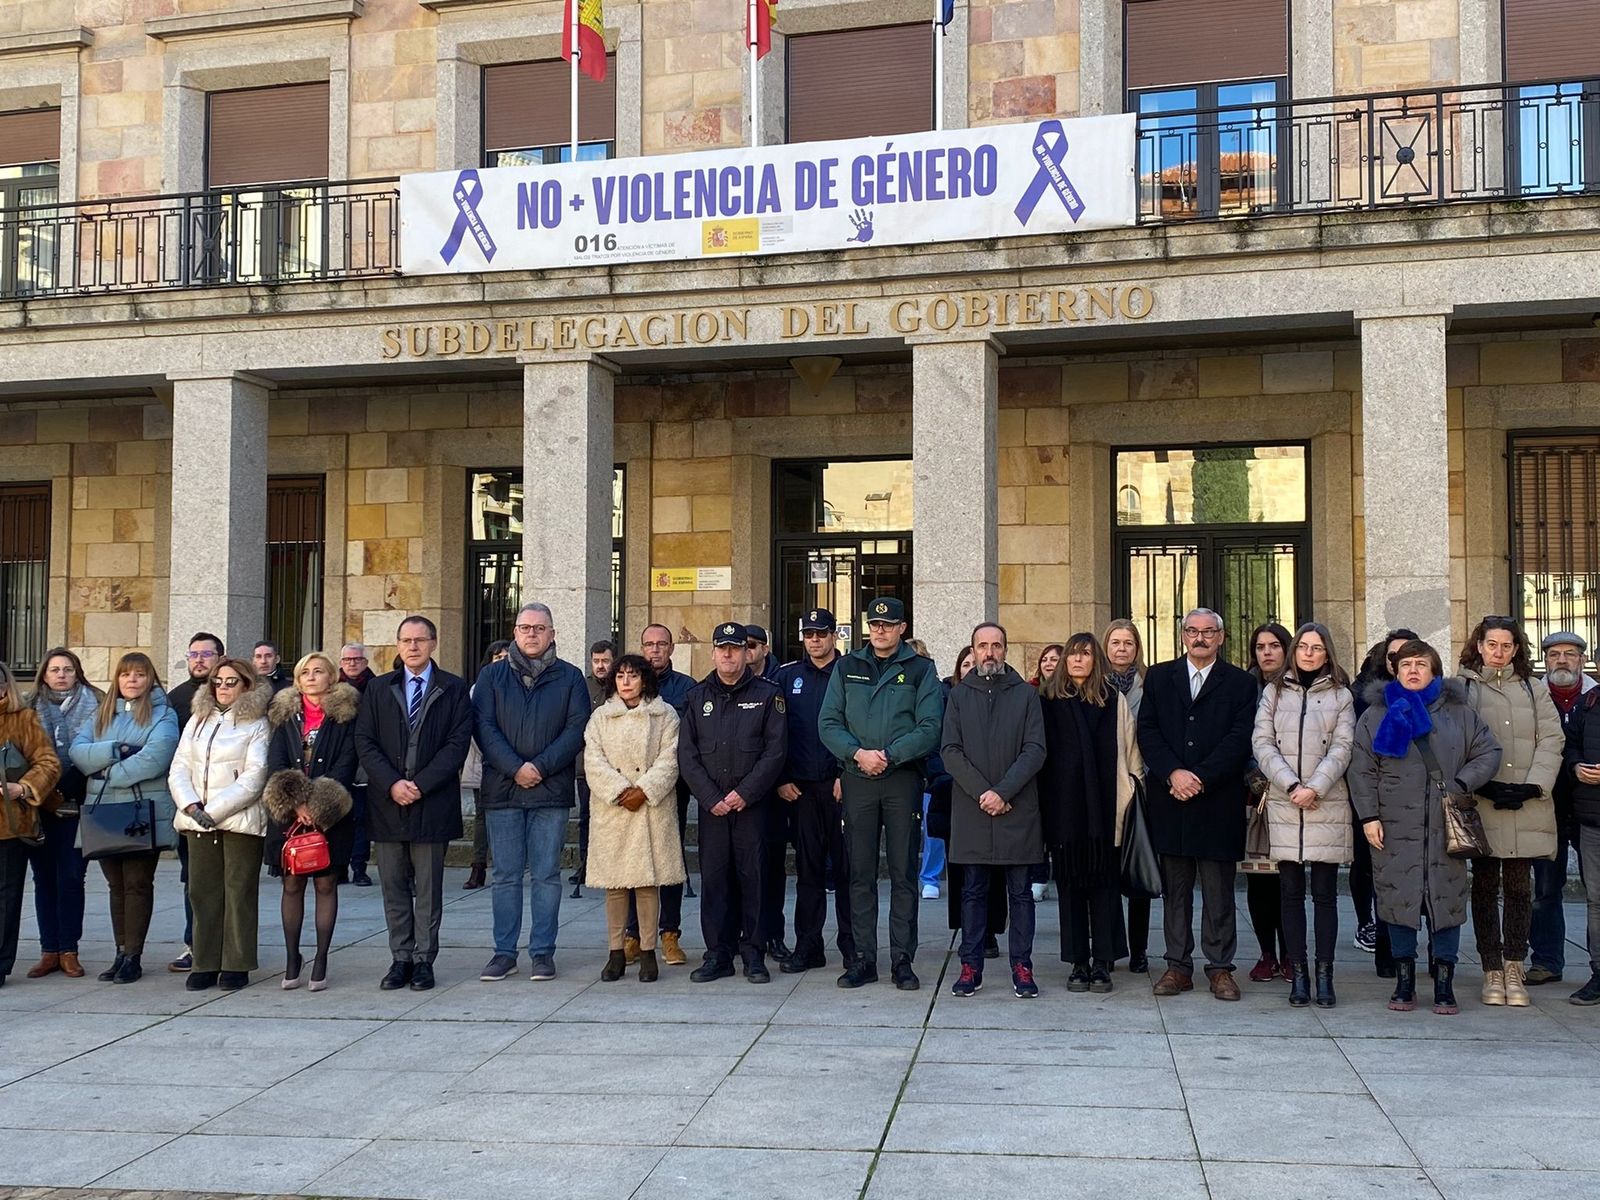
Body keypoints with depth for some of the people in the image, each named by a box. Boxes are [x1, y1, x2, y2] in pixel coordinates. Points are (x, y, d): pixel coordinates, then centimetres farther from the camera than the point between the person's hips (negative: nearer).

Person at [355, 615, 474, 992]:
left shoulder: (453, 689, 3)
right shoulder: (378, 689, 11)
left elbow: (458, 743, -5)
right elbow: (364, 741, 3)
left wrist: (421, 785, -13)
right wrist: (392, 784, -11)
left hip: (432, 803, -2)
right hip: (386, 803, 3)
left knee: (428, 889, 3)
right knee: (394, 887, 7)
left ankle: (423, 960, 10)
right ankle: (400, 959, 15)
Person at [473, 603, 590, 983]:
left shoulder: (569, 677, 7)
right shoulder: (493, 676, 9)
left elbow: (577, 729, -2)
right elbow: (484, 727, -1)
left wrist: (541, 766, -12)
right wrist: (515, 768, -12)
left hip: (551, 791, -1)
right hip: (502, 790, 1)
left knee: (546, 875, 3)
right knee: (505, 875, 5)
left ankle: (543, 952, 10)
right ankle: (504, 951, 12)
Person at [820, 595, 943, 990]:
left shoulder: (921, 669, 4)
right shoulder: (847, 668, 10)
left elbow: (929, 728, -5)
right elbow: (828, 722, 4)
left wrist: (888, 755, -15)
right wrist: (858, 753, -12)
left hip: (903, 778, -2)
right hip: (857, 780, 2)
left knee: (903, 873, 2)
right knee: (861, 873, 4)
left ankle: (902, 960, 8)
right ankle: (864, 959, 11)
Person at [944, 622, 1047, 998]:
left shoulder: (1026, 694, 5)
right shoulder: (959, 695, 8)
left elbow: (1035, 749, -3)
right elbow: (950, 750, 0)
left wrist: (1003, 792, -13)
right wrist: (981, 792, -11)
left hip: (1017, 809, -1)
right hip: (971, 810, 1)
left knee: (1020, 892, 4)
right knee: (973, 891, 6)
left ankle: (1022, 966, 10)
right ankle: (971, 966, 11)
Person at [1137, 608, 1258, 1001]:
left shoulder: (1240, 684, 5)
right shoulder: (1159, 677, 11)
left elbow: (1239, 740, -5)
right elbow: (1147, 732, 3)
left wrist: (1199, 778, -14)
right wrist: (1173, 773, -12)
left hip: (1217, 802, -2)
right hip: (1170, 800, 2)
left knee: (1219, 891, 3)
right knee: (1175, 890, 7)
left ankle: (1220, 968, 11)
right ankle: (1178, 966, 14)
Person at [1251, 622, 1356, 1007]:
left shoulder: (1340, 695, 8)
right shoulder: (1274, 691, 11)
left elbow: (1342, 748, -1)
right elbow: (1262, 743, 2)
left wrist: (1315, 788, -13)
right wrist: (1290, 784, -10)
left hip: (1327, 805, -1)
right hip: (1283, 804, 1)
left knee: (1324, 893, 1)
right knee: (1292, 893, 2)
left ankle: (1325, 976, 5)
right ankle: (1298, 975, 6)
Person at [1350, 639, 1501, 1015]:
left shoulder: (1461, 713, 9)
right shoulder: (1376, 715, 7)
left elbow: (1488, 753, 8)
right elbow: (1362, 770, 3)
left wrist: (1461, 785, -7)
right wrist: (1368, 816, -4)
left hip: (1447, 826, 0)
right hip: (1395, 827, 0)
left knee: (1447, 897, 1)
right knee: (1399, 898, 1)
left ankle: (1444, 983, 11)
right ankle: (1404, 981, 12)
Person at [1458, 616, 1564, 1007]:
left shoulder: (1535, 690, 14)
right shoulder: (1462, 689, 4)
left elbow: (1551, 741, 6)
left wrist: (1533, 787, -7)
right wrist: (1486, 786, -13)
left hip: (1527, 809, 2)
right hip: (1481, 807, -2)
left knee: (1519, 887, 4)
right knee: (1485, 888, 2)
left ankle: (1513, 969, 11)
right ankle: (1492, 972, 8)